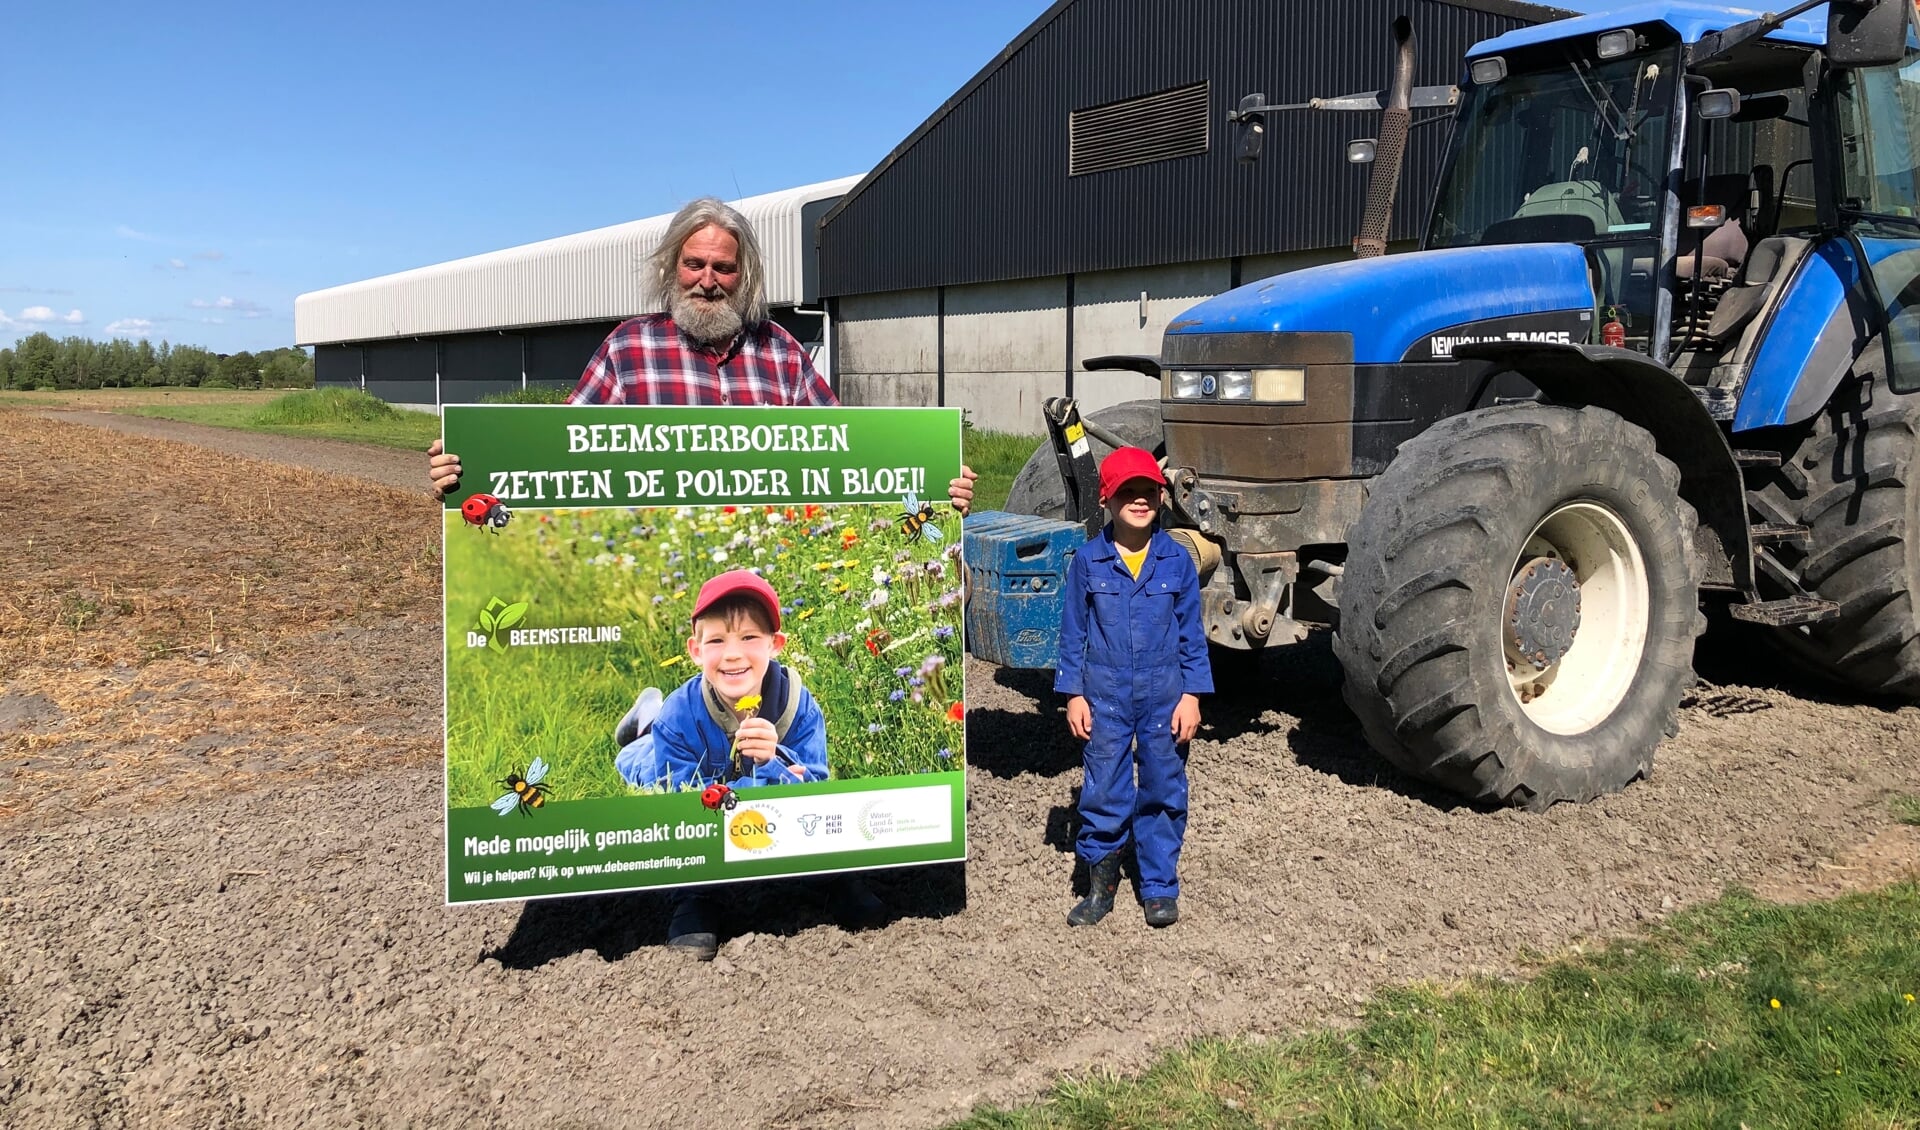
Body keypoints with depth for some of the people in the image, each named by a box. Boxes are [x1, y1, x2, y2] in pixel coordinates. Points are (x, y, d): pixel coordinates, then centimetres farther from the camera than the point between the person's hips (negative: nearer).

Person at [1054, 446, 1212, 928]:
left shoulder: (1177, 560, -2)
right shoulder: (1088, 561, -4)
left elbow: (1191, 632, 3)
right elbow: (1073, 631, 2)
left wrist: (1192, 695, -1)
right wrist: (1073, 694, -1)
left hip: (1163, 693, 1)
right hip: (1105, 693, -1)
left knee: (1163, 792, 8)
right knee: (1103, 792, 3)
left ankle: (1159, 888, 22)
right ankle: (1100, 883, 20)